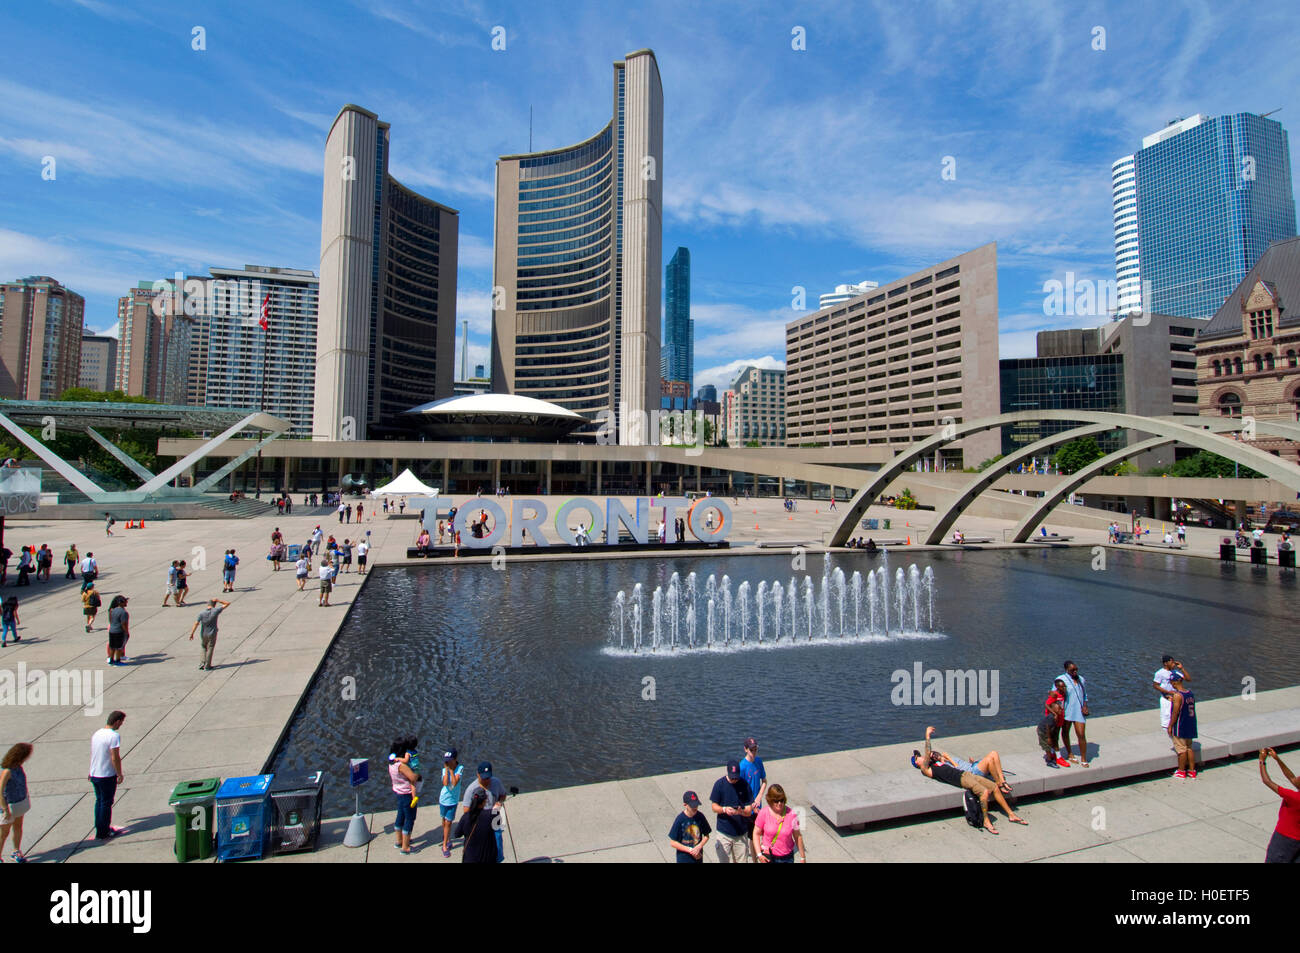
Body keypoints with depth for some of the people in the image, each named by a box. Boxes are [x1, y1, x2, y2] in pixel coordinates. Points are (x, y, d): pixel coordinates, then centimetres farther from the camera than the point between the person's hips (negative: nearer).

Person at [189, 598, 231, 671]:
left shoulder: (202, 613, -10)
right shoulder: (215, 611, -12)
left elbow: (196, 624, -13)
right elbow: (227, 604, -4)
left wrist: (191, 634, -6)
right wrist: (218, 600, -6)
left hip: (203, 634, 1)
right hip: (212, 634, -1)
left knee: (203, 647, 21)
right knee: (210, 649, 9)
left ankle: (201, 664, 13)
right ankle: (207, 666, 15)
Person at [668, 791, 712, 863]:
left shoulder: (700, 817, -8)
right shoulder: (680, 820, -19)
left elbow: (706, 835, 4)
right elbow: (673, 842, -14)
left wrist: (699, 847, -13)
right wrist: (690, 850, -16)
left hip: (698, 857, 3)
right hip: (683, 859, -3)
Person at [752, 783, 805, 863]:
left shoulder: (791, 814, -11)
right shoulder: (764, 813, -12)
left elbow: (798, 836, -1)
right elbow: (756, 834, -4)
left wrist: (803, 857, 6)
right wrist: (759, 854, -11)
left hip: (787, 857, 0)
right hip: (767, 857, 0)